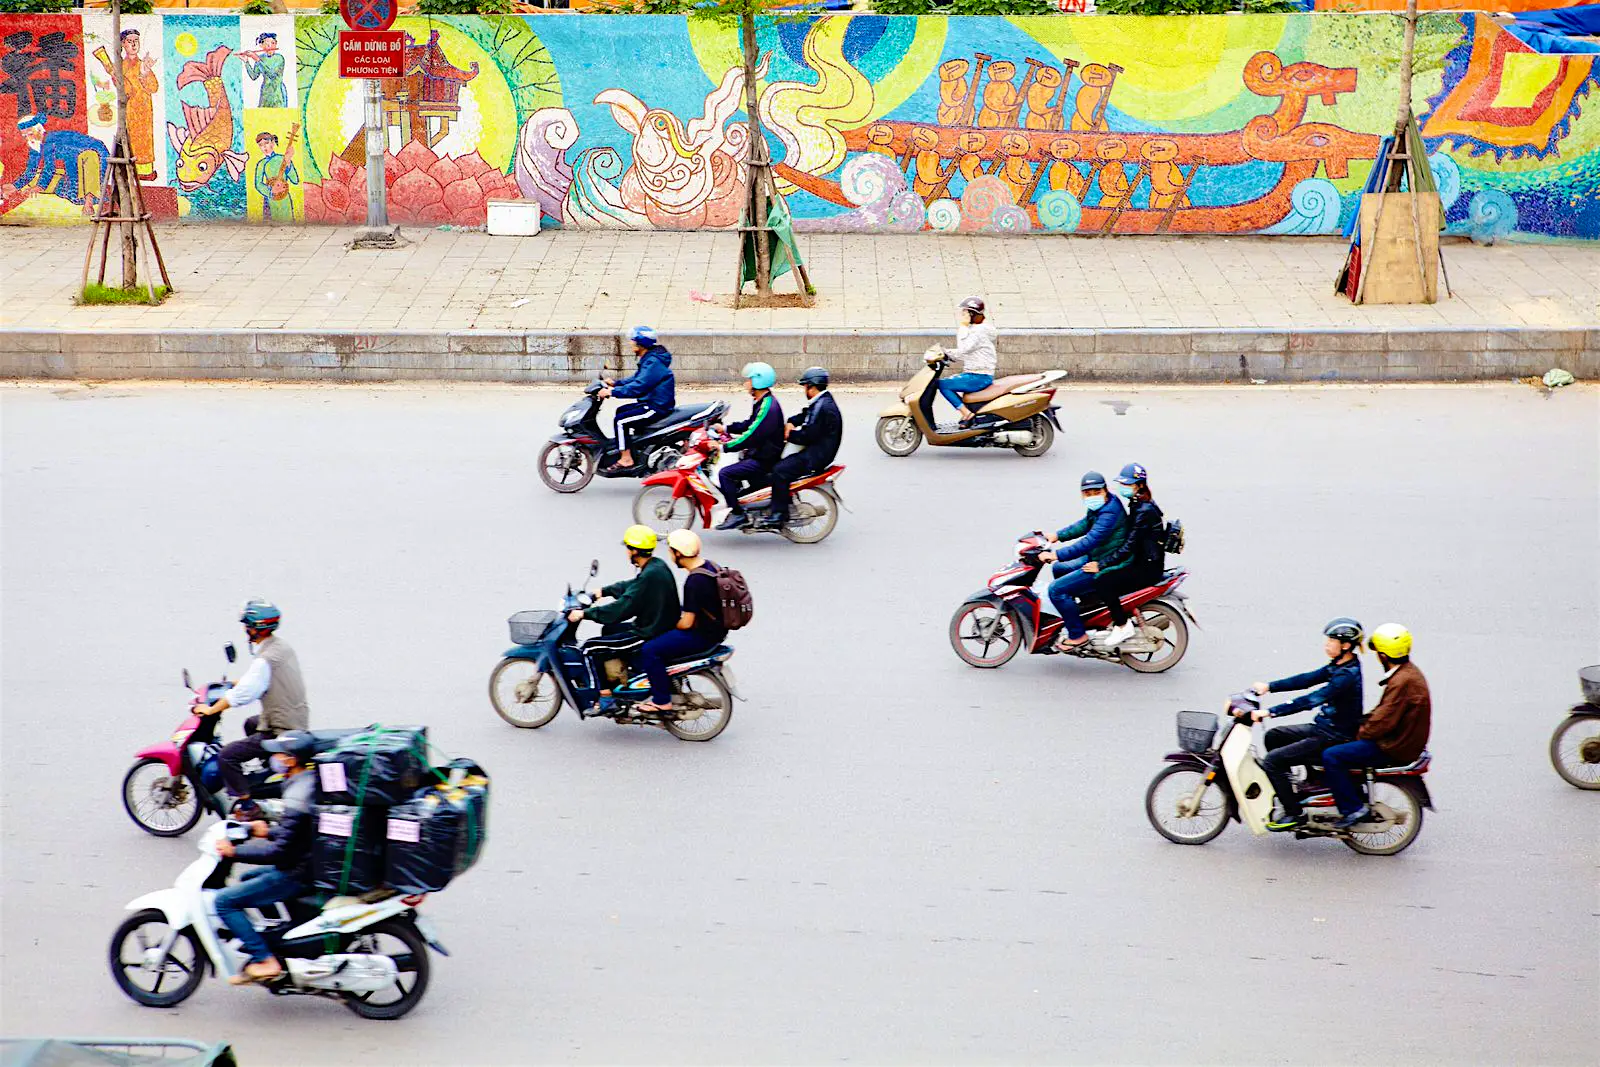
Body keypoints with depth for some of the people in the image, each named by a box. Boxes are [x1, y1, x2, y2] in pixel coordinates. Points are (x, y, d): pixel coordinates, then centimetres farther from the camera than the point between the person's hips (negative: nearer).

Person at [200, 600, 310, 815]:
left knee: (226, 756, -10)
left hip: (280, 732, -10)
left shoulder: (265, 660, -23)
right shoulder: (282, 646, 6)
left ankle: (248, 807, -8)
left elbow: (243, 694, -24)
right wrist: (236, 683, 29)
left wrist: (210, 710, -13)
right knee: (251, 724, 36)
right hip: (299, 723, 10)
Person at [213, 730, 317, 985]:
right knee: (248, 879, 31)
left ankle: (264, 960, -12)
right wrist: (269, 832, 21)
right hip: (308, 865, 10)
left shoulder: (296, 797, -23)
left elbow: (281, 851, -25)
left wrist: (235, 852, -19)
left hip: (295, 874, -10)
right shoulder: (311, 782, 6)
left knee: (224, 901, -9)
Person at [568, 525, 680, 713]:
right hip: (658, 627, 10)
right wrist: (603, 591, 25)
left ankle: (606, 700, -2)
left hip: (649, 636, -10)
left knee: (591, 648, -5)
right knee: (608, 629, 30)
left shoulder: (649, 575, -25)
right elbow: (630, 586, 23)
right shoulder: (657, 566, 4)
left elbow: (621, 608, -26)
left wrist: (585, 613, -20)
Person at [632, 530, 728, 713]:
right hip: (715, 627, 10)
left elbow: (687, 623, -22)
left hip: (703, 634, -10)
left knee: (649, 650, -15)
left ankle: (662, 700, -6)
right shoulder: (708, 564, 4)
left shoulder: (694, 581, -26)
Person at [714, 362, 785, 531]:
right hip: (758, 453, 11)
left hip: (764, 459, -11)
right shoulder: (761, 402, 10)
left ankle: (737, 514, -17)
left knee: (725, 474, -19)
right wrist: (725, 428, 14)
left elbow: (752, 436, -27)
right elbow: (749, 425, 24)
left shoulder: (768, 407, -23)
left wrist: (724, 447, -25)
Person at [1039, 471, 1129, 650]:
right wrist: (1057, 536, 18)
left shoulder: (1110, 512, -26)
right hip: (1095, 557, 11)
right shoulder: (1098, 507, 6)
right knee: (1058, 568, 27)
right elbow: (1084, 525, 24)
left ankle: (1078, 635, -8)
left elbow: (1090, 541, -33)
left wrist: (1057, 555, -34)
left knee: (1056, 589, -15)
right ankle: (1070, 619, 34)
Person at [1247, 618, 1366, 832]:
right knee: (1273, 736, 19)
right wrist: (1269, 686, 3)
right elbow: (1307, 679, 9)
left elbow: (1311, 699, -31)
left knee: (1272, 760, -13)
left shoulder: (1347, 675, -24)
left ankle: (1294, 814, -7)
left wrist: (1270, 712, -33)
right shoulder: (1338, 665, 6)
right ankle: (1285, 789, 24)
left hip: (1335, 738, -10)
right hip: (1324, 727, 10)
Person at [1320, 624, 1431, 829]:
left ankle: (1353, 808, -11)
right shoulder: (1407, 671, 9)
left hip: (1394, 748, -11)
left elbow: (1384, 721, -24)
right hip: (1401, 739, 11)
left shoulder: (1403, 681, -24)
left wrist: (1360, 733, -9)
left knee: (1331, 756, -15)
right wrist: (1362, 723, 11)